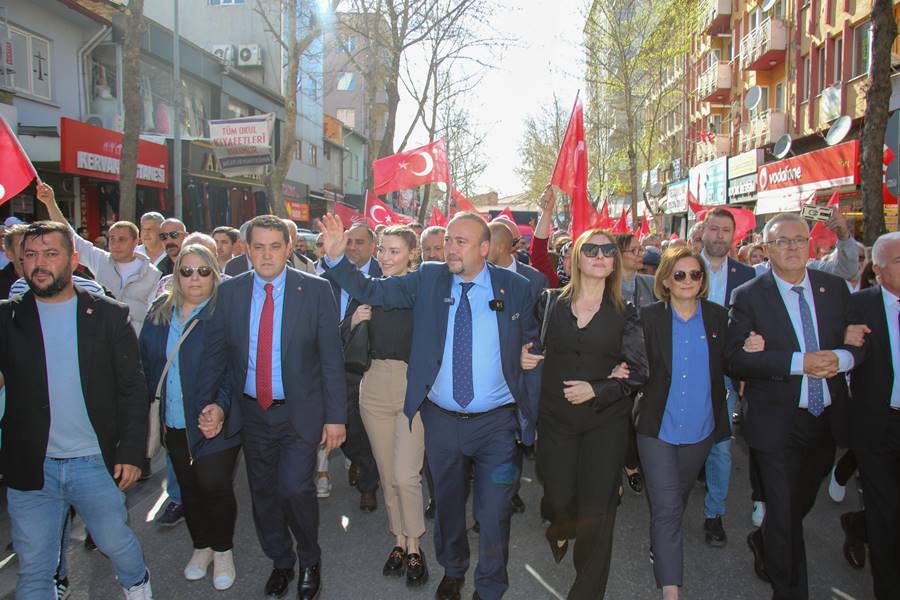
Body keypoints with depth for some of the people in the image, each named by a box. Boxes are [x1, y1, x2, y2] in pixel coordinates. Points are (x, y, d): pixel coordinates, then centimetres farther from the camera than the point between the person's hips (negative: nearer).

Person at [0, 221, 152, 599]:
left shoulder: (109, 315, -3)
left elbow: (133, 389, -2)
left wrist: (132, 452, -6)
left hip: (96, 463, -1)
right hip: (31, 468, 2)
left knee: (117, 542, 13)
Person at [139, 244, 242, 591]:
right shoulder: (160, 312, 6)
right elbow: (147, 361, 11)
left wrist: (221, 405, -29)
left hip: (213, 422, -5)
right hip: (174, 423, 5)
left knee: (215, 487, 0)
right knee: (189, 488, 17)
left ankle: (223, 551, 24)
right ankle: (201, 547, 37)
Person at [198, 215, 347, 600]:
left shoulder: (316, 290, -9)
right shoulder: (229, 292, -1)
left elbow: (331, 358, -8)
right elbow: (215, 354, 1)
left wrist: (335, 416, -9)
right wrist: (209, 404, -12)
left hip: (300, 411, -3)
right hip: (251, 411, 4)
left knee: (295, 488, -11)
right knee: (263, 493, 15)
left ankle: (310, 560, 20)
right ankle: (281, 561, 40)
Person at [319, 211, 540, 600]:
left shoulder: (515, 288, -5)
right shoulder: (428, 280, -2)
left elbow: (531, 352, 0)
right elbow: (372, 291, -2)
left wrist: (531, 416, 0)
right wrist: (336, 257, -17)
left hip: (496, 422, -2)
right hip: (441, 418, 2)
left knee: (494, 512, 9)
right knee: (447, 503, 21)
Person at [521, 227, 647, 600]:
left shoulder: (625, 313, 1)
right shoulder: (551, 302, 4)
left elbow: (637, 372, -2)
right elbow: (531, 346, 17)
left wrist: (596, 390, -15)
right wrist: (525, 356, -5)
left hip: (606, 422, -1)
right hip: (555, 418, 1)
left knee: (596, 508, 2)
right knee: (558, 497, 7)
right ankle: (560, 528, 47)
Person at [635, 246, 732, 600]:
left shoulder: (717, 316, 2)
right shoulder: (649, 317, -5)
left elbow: (725, 367, 4)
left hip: (700, 428, 3)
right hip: (658, 427, -3)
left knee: (676, 503, 21)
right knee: (666, 507, -6)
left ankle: (662, 547, 46)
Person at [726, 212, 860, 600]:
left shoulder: (835, 287, 4)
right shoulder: (749, 296, -9)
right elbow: (735, 358, -17)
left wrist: (840, 358, -16)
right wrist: (798, 362, -25)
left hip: (827, 419, 5)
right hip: (777, 422, -5)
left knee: (803, 502, 22)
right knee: (784, 512, 3)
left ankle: (764, 544, 51)